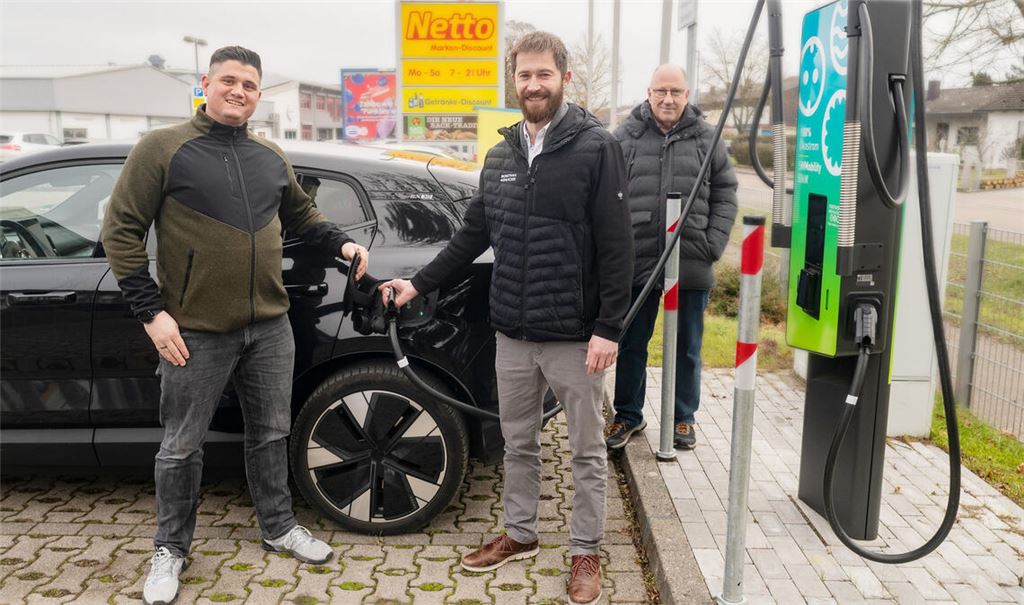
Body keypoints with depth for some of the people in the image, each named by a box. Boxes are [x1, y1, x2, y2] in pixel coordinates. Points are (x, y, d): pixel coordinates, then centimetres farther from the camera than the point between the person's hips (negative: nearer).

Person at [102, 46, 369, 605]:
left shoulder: (271, 157, 10)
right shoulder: (163, 149, -5)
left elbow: (301, 213, 25)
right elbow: (121, 231, -6)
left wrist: (341, 244, 8)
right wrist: (151, 311, -12)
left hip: (270, 327, 5)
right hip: (195, 331, -4)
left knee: (271, 434, 15)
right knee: (182, 447, 8)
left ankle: (279, 528, 33)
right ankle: (170, 549, 28)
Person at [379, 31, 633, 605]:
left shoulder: (596, 147, -9)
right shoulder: (501, 156, 9)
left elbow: (617, 247, -12)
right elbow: (472, 236, 15)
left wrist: (608, 329, -16)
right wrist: (420, 283, 12)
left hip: (575, 335, -5)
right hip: (513, 334, 6)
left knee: (587, 451, 9)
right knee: (519, 443, 18)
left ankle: (586, 551, 26)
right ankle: (520, 534, 36)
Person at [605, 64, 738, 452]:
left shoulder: (706, 139, 6)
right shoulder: (625, 138, 2)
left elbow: (725, 194, 7)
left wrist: (714, 243, -3)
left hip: (692, 265, 1)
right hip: (636, 263, 0)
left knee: (687, 349, 12)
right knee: (631, 346, 11)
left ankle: (683, 418, 29)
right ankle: (628, 415, 27)